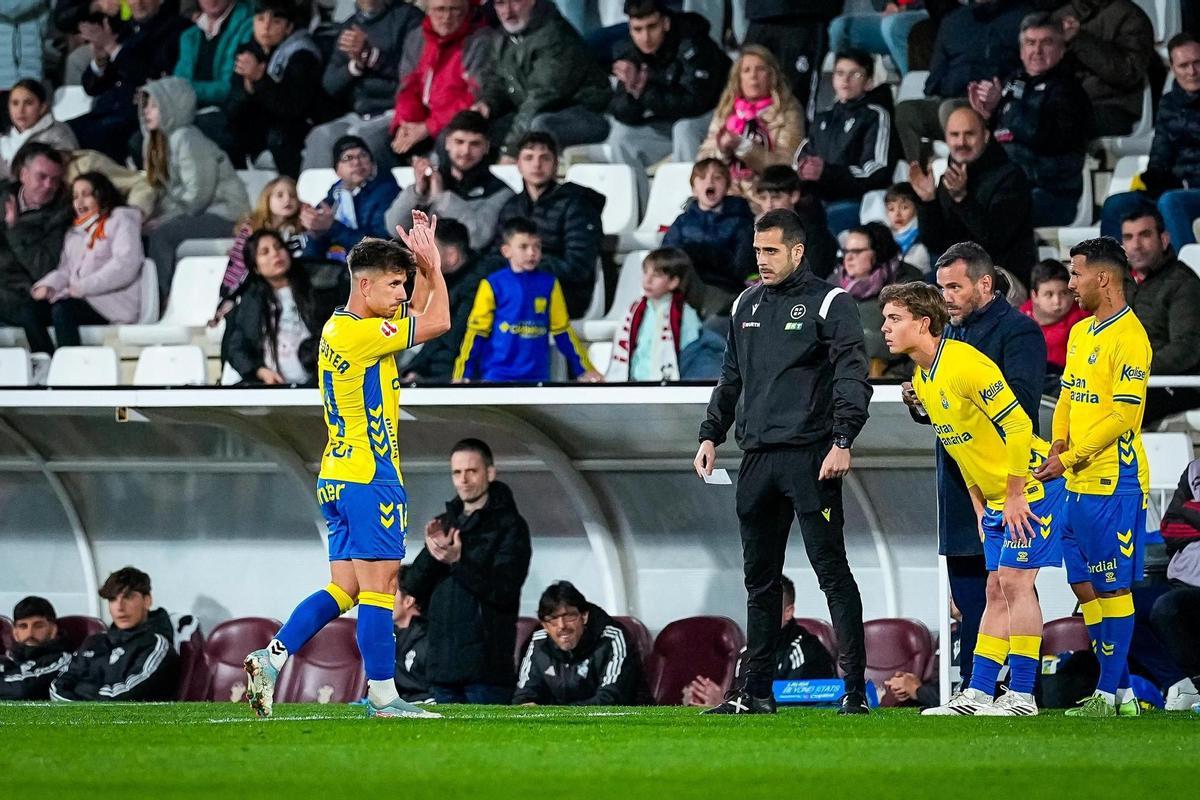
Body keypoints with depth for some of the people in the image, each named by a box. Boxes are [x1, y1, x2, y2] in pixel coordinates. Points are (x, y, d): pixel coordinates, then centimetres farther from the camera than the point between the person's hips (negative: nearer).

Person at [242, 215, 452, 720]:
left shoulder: (341, 328, 13)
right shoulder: (359, 333, -15)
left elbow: (418, 316, 27)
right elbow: (438, 323, -11)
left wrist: (424, 267, 16)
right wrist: (433, 263, 0)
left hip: (338, 478, 10)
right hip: (370, 478, -10)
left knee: (342, 590, 10)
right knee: (377, 589, -5)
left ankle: (270, 659, 3)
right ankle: (383, 696, -3)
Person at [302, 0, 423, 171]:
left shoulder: (408, 16, 3)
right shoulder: (349, 26, 19)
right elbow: (330, 85, 15)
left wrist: (370, 55, -14)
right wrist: (355, 65, -4)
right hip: (358, 116, 5)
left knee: (361, 138, -33)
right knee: (320, 136, -23)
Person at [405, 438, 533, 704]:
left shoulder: (509, 526, -2)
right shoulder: (444, 524, 17)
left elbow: (505, 590, -13)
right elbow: (412, 586, 11)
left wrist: (458, 562, -23)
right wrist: (431, 553, -9)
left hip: (486, 665, -7)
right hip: (444, 662, 7)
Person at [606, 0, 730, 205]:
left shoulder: (691, 45, -27)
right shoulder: (629, 52, -8)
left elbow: (694, 102, -34)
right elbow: (622, 114, -11)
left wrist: (645, 94, -31)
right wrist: (631, 91, -33)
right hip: (668, 123, 6)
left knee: (684, 128, -35)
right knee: (621, 137, -10)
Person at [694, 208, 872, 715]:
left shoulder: (828, 303, -3)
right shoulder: (747, 304, 17)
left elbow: (851, 376, -10)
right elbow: (731, 378, 26)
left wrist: (842, 441, -20)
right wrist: (711, 435, 17)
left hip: (809, 456, -7)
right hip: (757, 456, 7)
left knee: (832, 571, -8)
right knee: (760, 578, 9)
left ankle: (855, 687, -8)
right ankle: (756, 690, 14)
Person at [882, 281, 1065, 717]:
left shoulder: (964, 364, -22)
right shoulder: (922, 380, 8)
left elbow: (1018, 425, -23)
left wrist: (1015, 497, -20)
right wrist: (980, 505, 14)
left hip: (1032, 487, -9)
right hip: (994, 497, 9)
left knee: (1015, 582, -10)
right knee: (997, 590, 9)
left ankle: (1021, 696, -7)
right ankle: (976, 696, 9)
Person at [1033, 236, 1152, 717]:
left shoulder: (1128, 338, -13)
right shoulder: (1081, 332, 16)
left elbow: (1125, 415, -18)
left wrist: (1070, 458, -17)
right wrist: (1058, 444, 3)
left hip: (1114, 482, -9)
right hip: (1080, 483, 9)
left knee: (1112, 587, -5)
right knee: (1083, 585, 10)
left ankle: (1111, 694, -1)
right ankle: (1120, 689, 15)